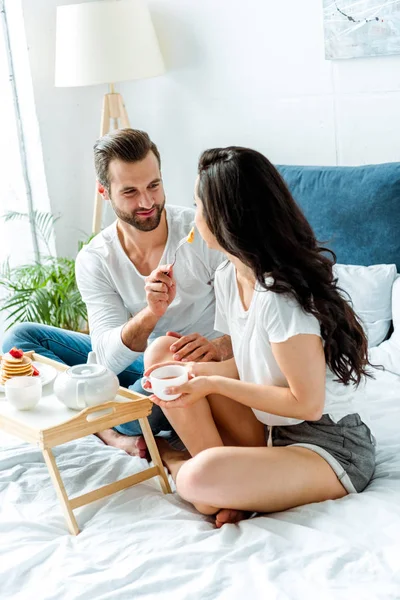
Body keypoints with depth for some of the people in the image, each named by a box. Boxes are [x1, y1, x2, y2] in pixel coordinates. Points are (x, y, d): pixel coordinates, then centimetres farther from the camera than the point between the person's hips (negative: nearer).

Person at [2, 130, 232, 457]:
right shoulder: (94, 259, -8)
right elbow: (109, 357, -17)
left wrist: (219, 347, -40)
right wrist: (151, 313, -37)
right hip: (137, 361, 5)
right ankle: (113, 433, -20)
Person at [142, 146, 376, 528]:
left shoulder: (281, 296, -26)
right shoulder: (228, 277, 2)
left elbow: (307, 404, -22)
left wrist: (213, 384, -18)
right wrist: (196, 370, -11)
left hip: (330, 449, -9)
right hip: (268, 430, 9)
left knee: (202, 479, -36)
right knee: (162, 353, -1)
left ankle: (174, 459, 2)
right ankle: (230, 483, -7)